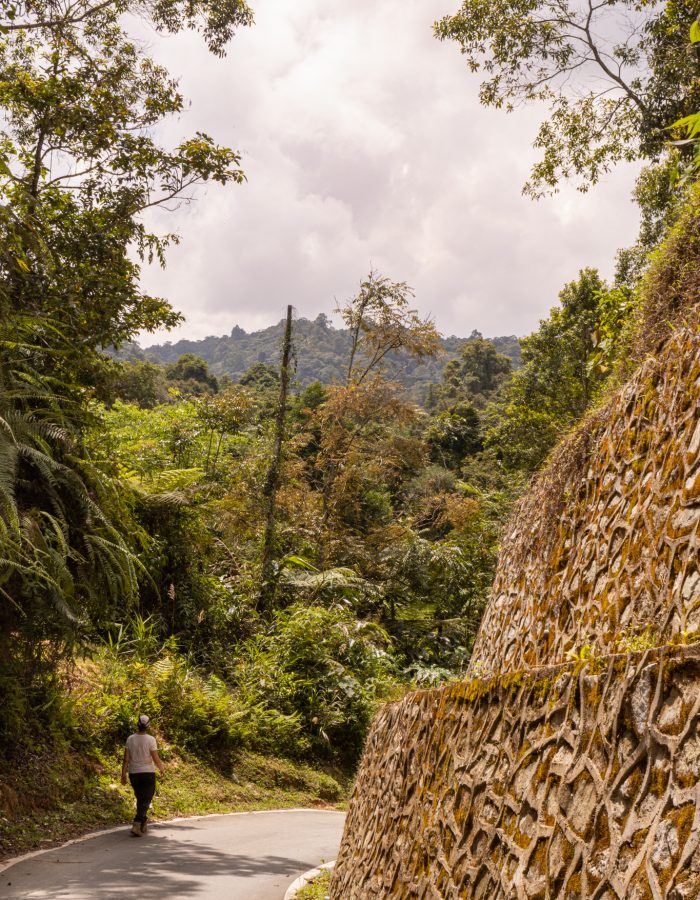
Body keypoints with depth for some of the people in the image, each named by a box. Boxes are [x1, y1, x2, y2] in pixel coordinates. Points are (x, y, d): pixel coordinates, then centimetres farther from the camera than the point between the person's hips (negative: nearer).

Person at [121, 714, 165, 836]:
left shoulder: (130, 739, -3)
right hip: (148, 773, -4)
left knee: (140, 799, 20)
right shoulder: (150, 739, -12)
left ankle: (143, 822, 31)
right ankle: (136, 825, -14)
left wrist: (123, 775, 4)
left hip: (134, 774, 4)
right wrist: (162, 769, 8)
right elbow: (156, 759, -11)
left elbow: (126, 759, -3)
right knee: (145, 800, 0)